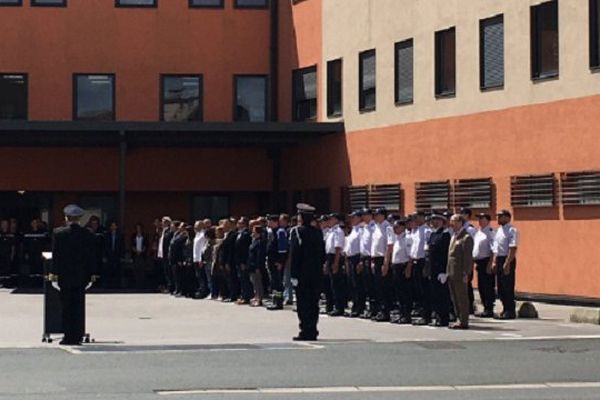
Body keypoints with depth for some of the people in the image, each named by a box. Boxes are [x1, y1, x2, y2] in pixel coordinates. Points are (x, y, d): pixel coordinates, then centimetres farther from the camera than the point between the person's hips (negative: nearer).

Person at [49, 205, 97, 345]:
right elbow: (91, 255, 1)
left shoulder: (59, 233, -7)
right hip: (81, 276, 2)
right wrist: (92, 273, 7)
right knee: (79, 306, 6)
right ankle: (77, 336, 5)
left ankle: (68, 336, 4)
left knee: (66, 307, 5)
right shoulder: (87, 234, -2)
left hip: (64, 276, -1)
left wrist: (53, 272, -1)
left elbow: (56, 254, -6)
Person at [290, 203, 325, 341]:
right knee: (313, 303, 10)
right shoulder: (318, 232, 7)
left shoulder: (297, 231, -10)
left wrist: (294, 274, -12)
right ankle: (312, 332, 13)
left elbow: (294, 254, -13)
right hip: (316, 273, 6)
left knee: (303, 303, -2)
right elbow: (323, 253, 10)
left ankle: (306, 332, -4)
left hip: (302, 273, -6)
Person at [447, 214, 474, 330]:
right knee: (454, 298, 14)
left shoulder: (466, 238, -12)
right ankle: (459, 319, 21)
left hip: (459, 273, -9)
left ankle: (463, 322, 1)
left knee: (462, 297, -3)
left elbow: (468, 257, -16)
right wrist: (448, 271, 15)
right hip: (451, 272, 9)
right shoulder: (453, 236, 18)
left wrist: (465, 274, -19)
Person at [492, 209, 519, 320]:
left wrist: (507, 263, -23)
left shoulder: (512, 231, -11)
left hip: (508, 260, -9)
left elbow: (513, 249, -18)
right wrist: (494, 262, 14)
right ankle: (506, 310, 19)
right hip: (499, 259, 9)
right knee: (501, 287, 11)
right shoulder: (499, 230, 16)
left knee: (508, 287, -6)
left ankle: (510, 312, -1)